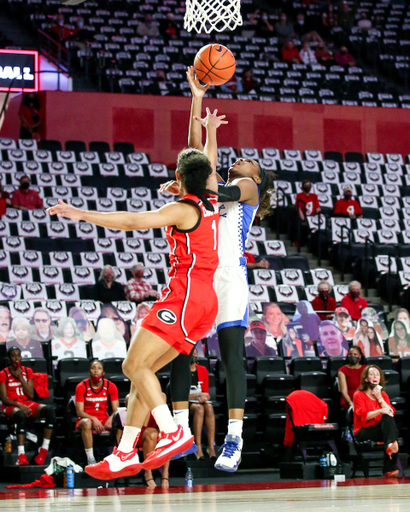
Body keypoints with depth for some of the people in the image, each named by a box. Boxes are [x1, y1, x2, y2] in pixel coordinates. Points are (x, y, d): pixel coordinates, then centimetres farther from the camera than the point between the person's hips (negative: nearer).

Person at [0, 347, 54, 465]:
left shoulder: (27, 371, 13)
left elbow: (31, 395, 3)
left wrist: (20, 377, -5)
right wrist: (19, 405, -22)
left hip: (27, 404, 4)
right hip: (11, 406, -4)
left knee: (49, 410, -26)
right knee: (21, 416, -42)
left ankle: (44, 450, -29)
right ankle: (21, 455, -48)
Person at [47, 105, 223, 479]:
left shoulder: (183, 210, -9)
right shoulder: (211, 203, 14)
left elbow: (135, 221, -20)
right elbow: (210, 169, 35)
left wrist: (83, 215, -20)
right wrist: (210, 132, 49)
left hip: (184, 296, -9)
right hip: (205, 301, 9)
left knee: (135, 365, -14)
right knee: (143, 370, 6)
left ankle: (174, 433, -25)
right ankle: (124, 455, 1)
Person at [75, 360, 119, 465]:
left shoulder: (110, 386, 1)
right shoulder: (81, 387, -6)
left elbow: (116, 410, -3)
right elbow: (79, 411, -9)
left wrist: (110, 419, -25)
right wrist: (93, 419, -26)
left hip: (104, 420, 2)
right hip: (87, 418, -2)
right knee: (86, 423, -39)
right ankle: (90, 459, -35)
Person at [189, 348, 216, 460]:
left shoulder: (203, 370, 12)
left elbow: (206, 393, 12)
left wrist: (205, 397, -12)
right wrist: (198, 394, -15)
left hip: (201, 401, 3)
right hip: (186, 403, -3)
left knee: (209, 407, -32)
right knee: (199, 408, -36)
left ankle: (211, 446, -40)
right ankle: (198, 447, -42)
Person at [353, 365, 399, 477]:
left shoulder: (383, 395, 17)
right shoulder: (359, 395, 4)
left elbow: (391, 412, -1)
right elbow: (363, 416, -12)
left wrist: (380, 398, -7)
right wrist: (380, 411, -25)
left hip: (381, 429, 4)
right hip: (363, 432, -4)